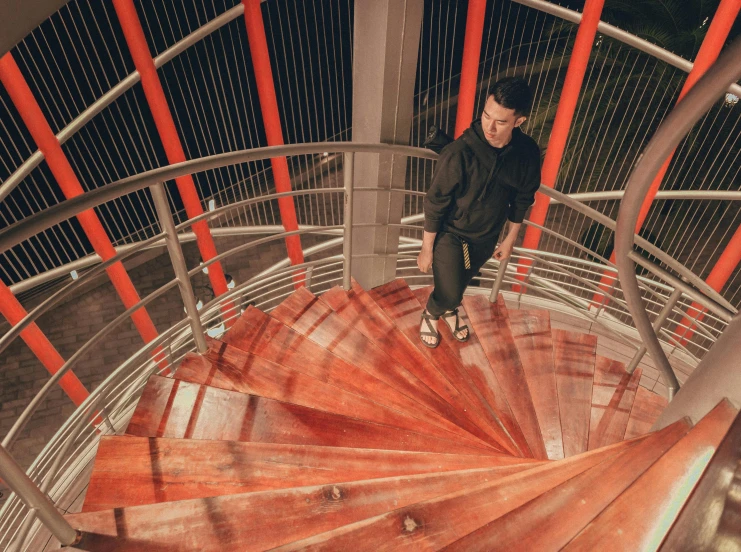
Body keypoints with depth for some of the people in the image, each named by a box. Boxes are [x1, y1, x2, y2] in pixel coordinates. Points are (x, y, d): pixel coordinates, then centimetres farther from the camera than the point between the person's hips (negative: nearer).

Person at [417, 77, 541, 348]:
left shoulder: (528, 153, -19)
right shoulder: (459, 152, -33)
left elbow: (522, 199, -1)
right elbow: (435, 203, -21)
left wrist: (510, 239, 9)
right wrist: (427, 248, -12)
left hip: (487, 237, 4)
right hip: (450, 234, -4)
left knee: (462, 282, 27)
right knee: (449, 293, 5)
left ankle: (448, 309, 60)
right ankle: (431, 314, 42)